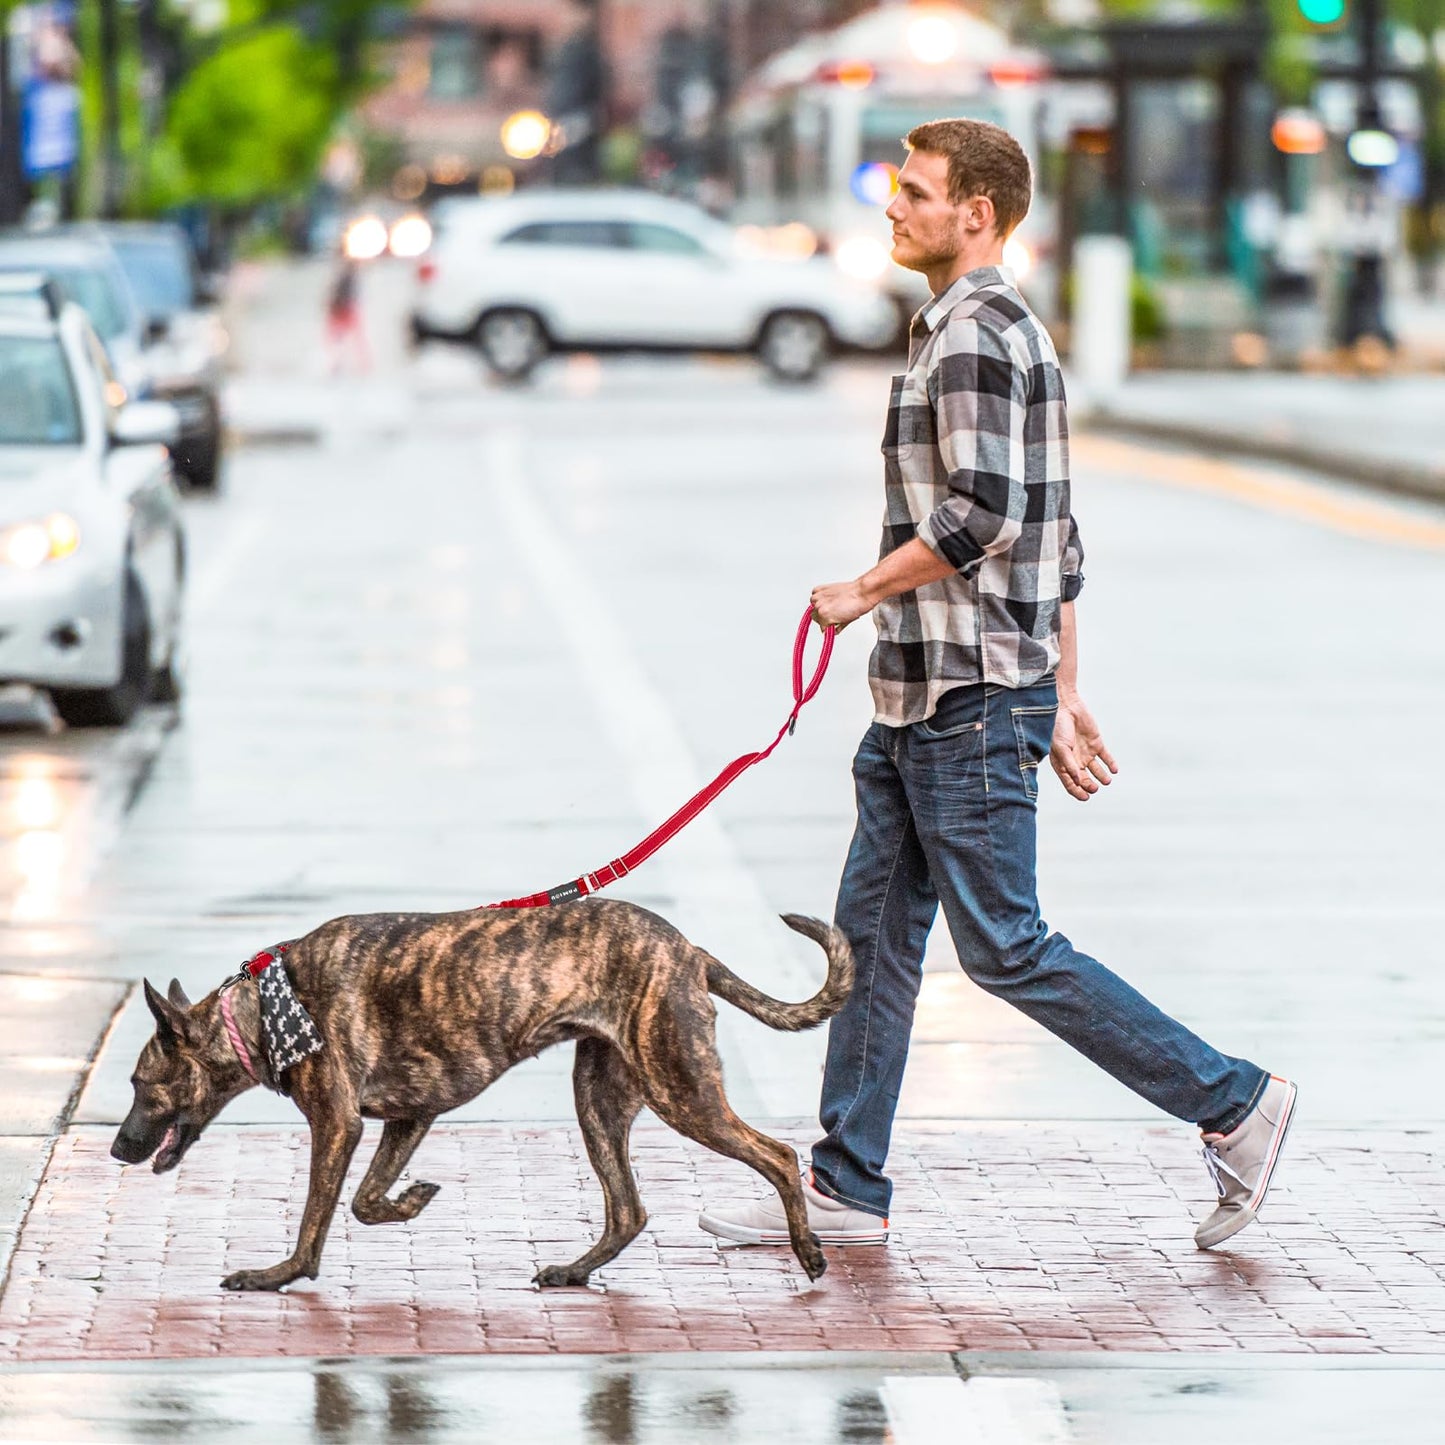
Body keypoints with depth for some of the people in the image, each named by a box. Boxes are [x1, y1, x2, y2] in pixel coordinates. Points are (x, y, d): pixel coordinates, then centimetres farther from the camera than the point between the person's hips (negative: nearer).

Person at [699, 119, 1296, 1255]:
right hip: (921, 696, 10)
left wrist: (862, 593, -13)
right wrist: (1066, 694, 21)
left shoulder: (973, 334, -15)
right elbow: (1055, 536, 20)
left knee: (1004, 945, -6)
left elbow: (982, 519, -25)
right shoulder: (1011, 332, 18)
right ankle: (846, 1192, 13)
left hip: (971, 702, -10)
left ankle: (1231, 1102, 2)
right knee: (874, 932, 10)